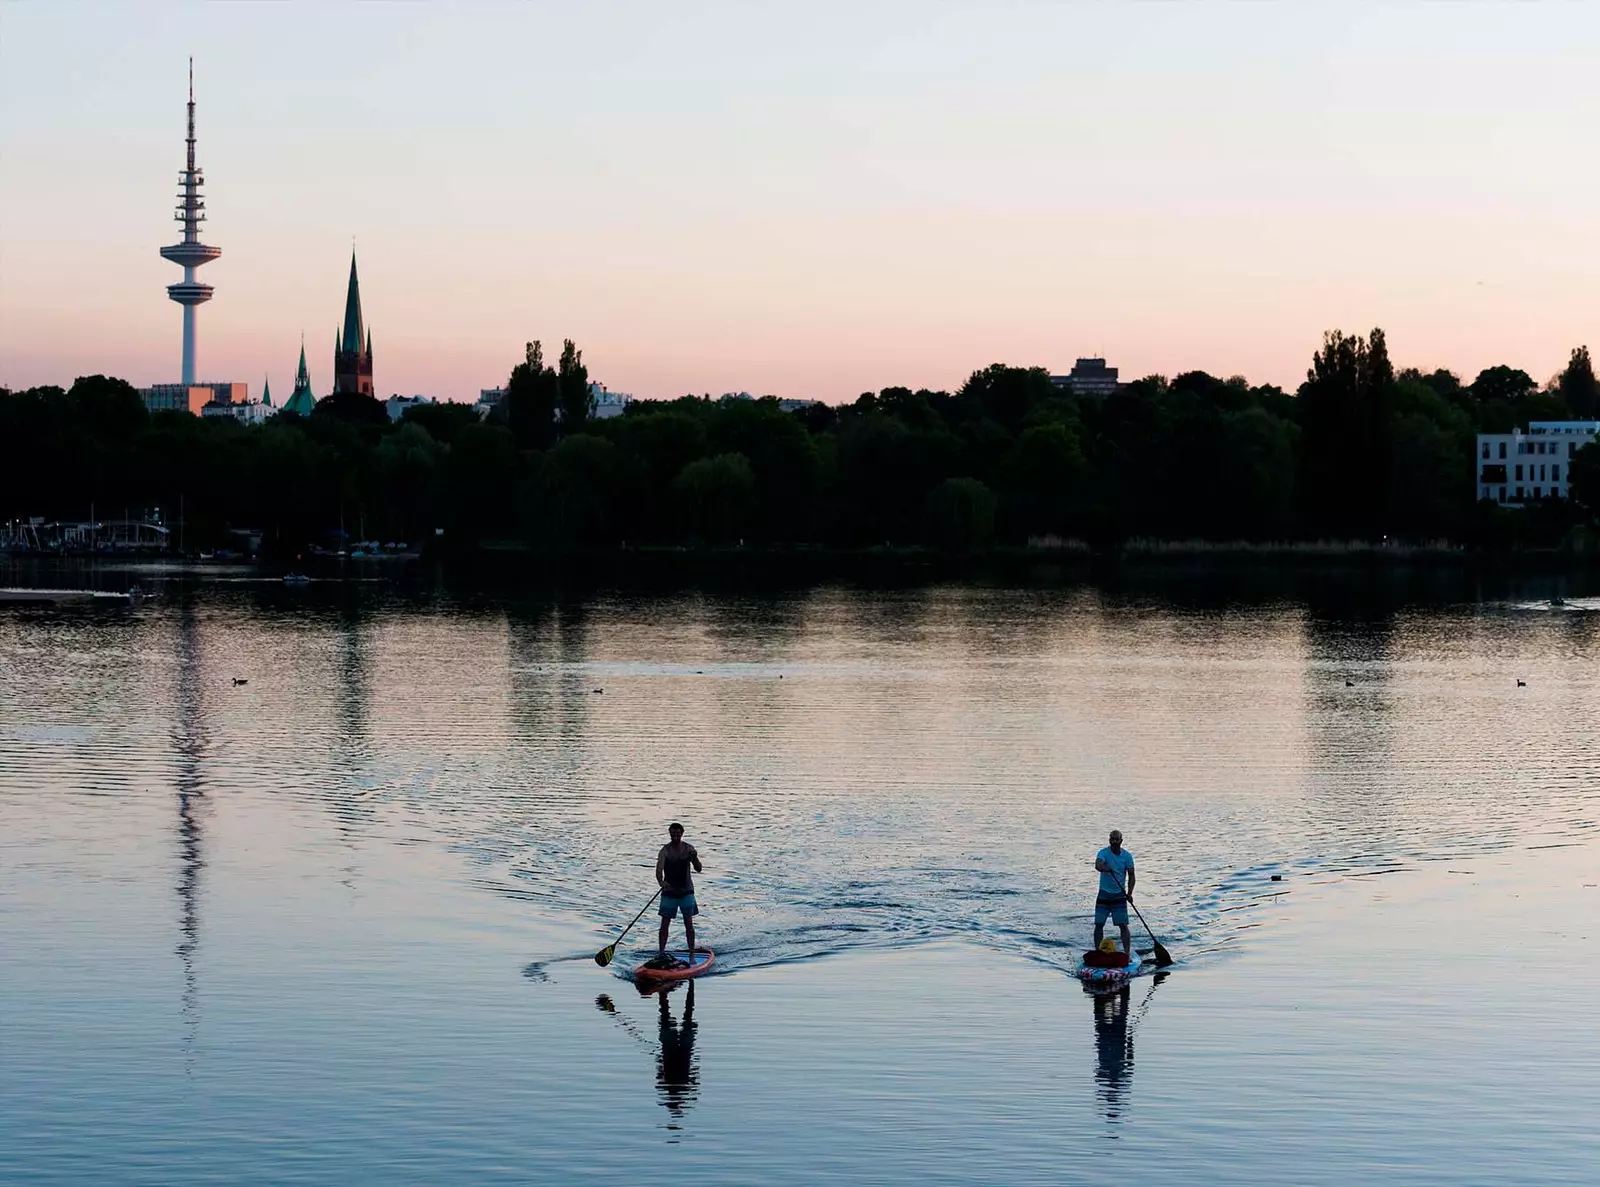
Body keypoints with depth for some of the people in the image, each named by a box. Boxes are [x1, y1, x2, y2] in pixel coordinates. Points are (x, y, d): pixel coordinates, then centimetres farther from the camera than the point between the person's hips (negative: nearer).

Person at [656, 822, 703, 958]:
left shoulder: (689, 849, -1)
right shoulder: (665, 851, -8)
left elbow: (699, 869, -5)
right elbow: (659, 869, -22)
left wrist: (694, 858, -25)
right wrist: (661, 882, -42)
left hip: (686, 891, 1)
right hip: (669, 892, -1)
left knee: (689, 923, -1)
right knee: (664, 923, 1)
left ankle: (692, 954, 4)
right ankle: (661, 952, 9)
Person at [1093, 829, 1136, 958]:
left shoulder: (1127, 856, 0)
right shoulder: (1103, 853, -7)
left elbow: (1131, 876, 1)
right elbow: (1097, 865, -27)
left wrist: (1129, 893, -13)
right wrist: (1105, 868, -50)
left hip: (1119, 895, 0)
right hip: (1104, 895, 0)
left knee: (1123, 925, -5)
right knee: (1099, 924, 0)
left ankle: (1127, 954, -3)